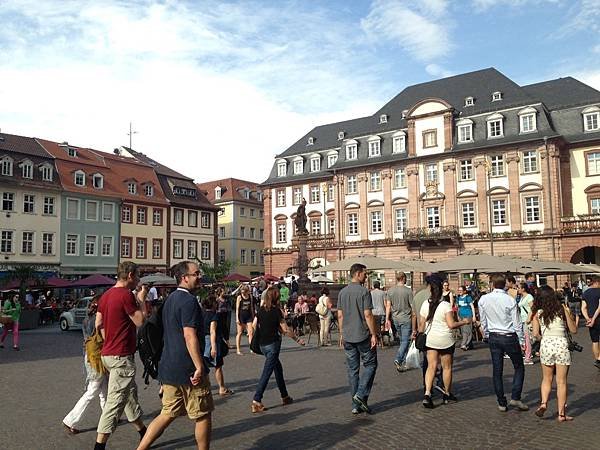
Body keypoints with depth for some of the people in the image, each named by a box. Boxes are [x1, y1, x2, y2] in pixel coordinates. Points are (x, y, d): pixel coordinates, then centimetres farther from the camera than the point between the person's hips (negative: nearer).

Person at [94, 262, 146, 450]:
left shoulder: (106, 295, 10)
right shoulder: (126, 295, -18)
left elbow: (98, 324, 12)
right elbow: (140, 321, -14)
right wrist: (142, 300, -2)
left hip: (109, 353, 10)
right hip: (121, 356, -10)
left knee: (130, 392, 20)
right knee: (115, 401, -5)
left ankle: (144, 433, 33)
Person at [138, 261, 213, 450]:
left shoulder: (170, 299, 13)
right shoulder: (189, 300, -17)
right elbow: (190, 336, -24)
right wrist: (200, 367, -22)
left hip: (169, 368, 9)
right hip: (188, 370, -9)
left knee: (168, 414, 16)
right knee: (203, 415, 7)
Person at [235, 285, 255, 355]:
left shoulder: (250, 297, 6)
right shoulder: (239, 297, -5)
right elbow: (237, 308, -5)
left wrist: (253, 317, 14)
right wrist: (237, 318, -10)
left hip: (248, 316, 4)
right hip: (241, 316, -4)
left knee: (250, 332, -3)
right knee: (240, 333, 4)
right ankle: (238, 350, 11)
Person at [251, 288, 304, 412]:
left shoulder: (261, 310, 5)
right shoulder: (276, 311, -11)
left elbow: (254, 326, 8)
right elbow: (285, 329, -10)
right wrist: (298, 339, 0)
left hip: (262, 344, 7)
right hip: (273, 343, -7)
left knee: (278, 368, 20)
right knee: (266, 372, -6)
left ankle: (285, 397, 30)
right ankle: (256, 402, -10)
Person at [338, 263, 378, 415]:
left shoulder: (342, 292, 8)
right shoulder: (364, 292, -12)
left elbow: (340, 315, 10)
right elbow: (368, 315, -15)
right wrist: (374, 335, -9)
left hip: (348, 337, 6)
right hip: (363, 336, -6)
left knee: (352, 369, 9)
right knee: (370, 364, 10)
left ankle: (356, 405, 13)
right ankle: (361, 395, -3)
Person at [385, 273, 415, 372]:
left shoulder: (390, 291, 2)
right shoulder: (408, 291, -9)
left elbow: (388, 305, -2)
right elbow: (412, 307, -7)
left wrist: (387, 319, -1)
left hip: (395, 319, 5)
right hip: (406, 319, -5)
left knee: (402, 340, 17)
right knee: (405, 341, -1)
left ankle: (404, 361, 21)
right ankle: (398, 359, -16)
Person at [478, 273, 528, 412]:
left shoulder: (483, 299, -4)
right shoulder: (510, 300, -13)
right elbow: (517, 323, -8)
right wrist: (521, 340, 2)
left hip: (493, 337, 3)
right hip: (509, 337, -3)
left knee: (497, 370, 8)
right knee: (519, 367, 12)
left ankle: (502, 403, 12)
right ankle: (515, 398, 3)